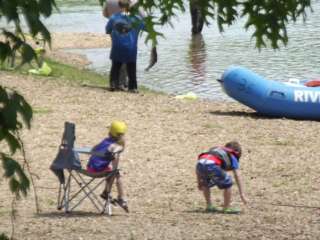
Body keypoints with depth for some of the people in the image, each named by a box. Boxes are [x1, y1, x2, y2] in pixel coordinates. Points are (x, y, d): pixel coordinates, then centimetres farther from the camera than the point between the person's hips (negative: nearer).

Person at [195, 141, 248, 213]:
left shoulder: (215, 151, 42)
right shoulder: (232, 157, 29)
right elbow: (237, 176, 23)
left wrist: (199, 182, 41)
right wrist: (242, 194, 24)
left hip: (200, 164, 5)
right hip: (212, 165, -5)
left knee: (206, 184, 34)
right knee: (227, 183, 15)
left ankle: (209, 206, 34)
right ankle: (226, 208, 19)